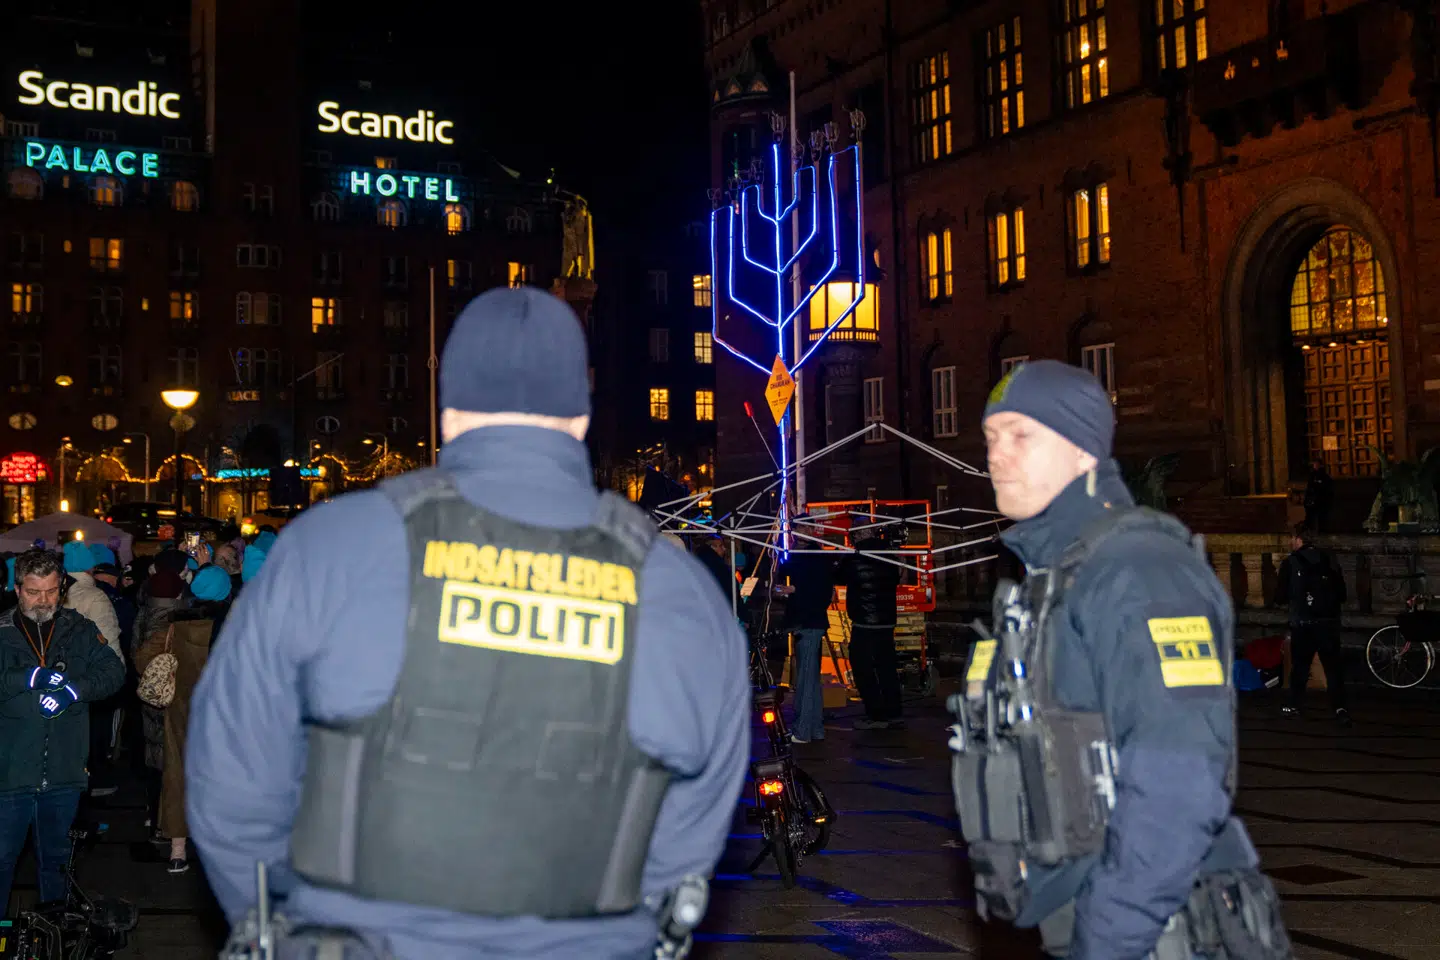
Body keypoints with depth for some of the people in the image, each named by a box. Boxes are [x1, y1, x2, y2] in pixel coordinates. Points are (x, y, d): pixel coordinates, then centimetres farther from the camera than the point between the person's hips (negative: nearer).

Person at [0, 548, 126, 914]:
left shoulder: (79, 630, 5)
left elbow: (114, 671, -3)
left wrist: (75, 689, -19)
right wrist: (30, 678, -23)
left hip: (63, 773, 2)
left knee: (56, 857, 17)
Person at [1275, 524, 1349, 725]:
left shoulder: (1290, 563, -4)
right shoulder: (1330, 561, 7)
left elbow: (1281, 598, -1)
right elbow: (1342, 595, 11)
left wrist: (1279, 579, 17)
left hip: (1303, 623, -2)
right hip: (1329, 622, 2)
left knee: (1300, 665, 12)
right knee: (1334, 665, 2)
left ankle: (1294, 705, 18)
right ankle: (1339, 707, -10)